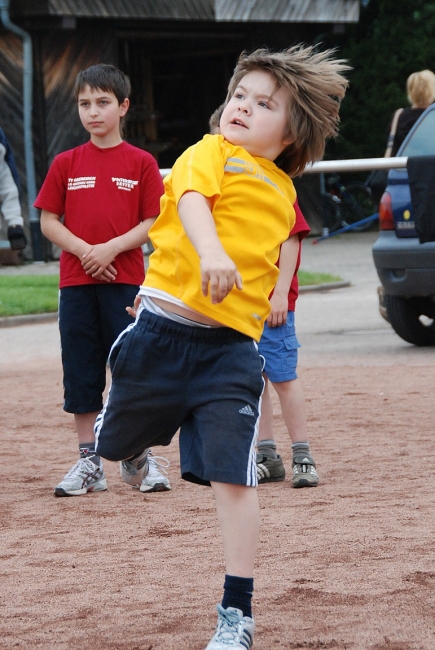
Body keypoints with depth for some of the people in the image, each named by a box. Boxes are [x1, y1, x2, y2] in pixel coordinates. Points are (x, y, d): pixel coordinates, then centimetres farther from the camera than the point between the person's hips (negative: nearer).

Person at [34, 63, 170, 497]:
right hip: (75, 282, 3)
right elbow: (48, 221, 5)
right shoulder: (66, 164, 7)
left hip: (124, 281, -2)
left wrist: (111, 248, -16)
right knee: (81, 374, 5)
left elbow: (152, 223, -2)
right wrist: (84, 250, -10)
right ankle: (89, 464, 13)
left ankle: (143, 460, 7)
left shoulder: (141, 163, 1)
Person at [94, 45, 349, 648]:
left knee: (233, 474, -9)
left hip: (231, 347, 2)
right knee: (118, 440, 19)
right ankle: (130, 439, 58)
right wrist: (210, 252, -43)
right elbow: (192, 199, -25)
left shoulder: (283, 195, 13)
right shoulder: (209, 154, -3)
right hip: (163, 329, -2)